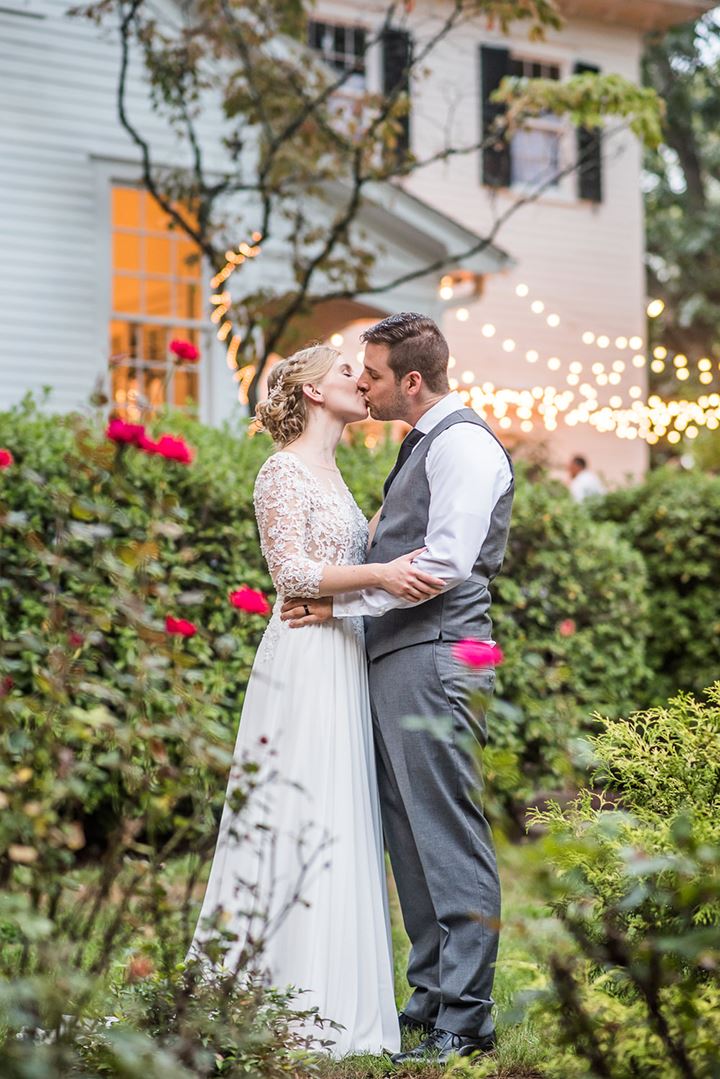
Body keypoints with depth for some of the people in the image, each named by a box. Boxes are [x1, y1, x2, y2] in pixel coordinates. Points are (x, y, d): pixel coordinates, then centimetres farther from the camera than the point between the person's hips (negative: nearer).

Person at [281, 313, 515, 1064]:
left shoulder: (463, 443, -9)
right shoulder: (421, 445, 21)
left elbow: (445, 564, -19)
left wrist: (341, 603, -13)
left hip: (434, 659, -10)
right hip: (394, 659, 10)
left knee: (447, 834, -8)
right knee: (408, 833, 12)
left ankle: (464, 1019, -4)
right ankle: (431, 993, 20)